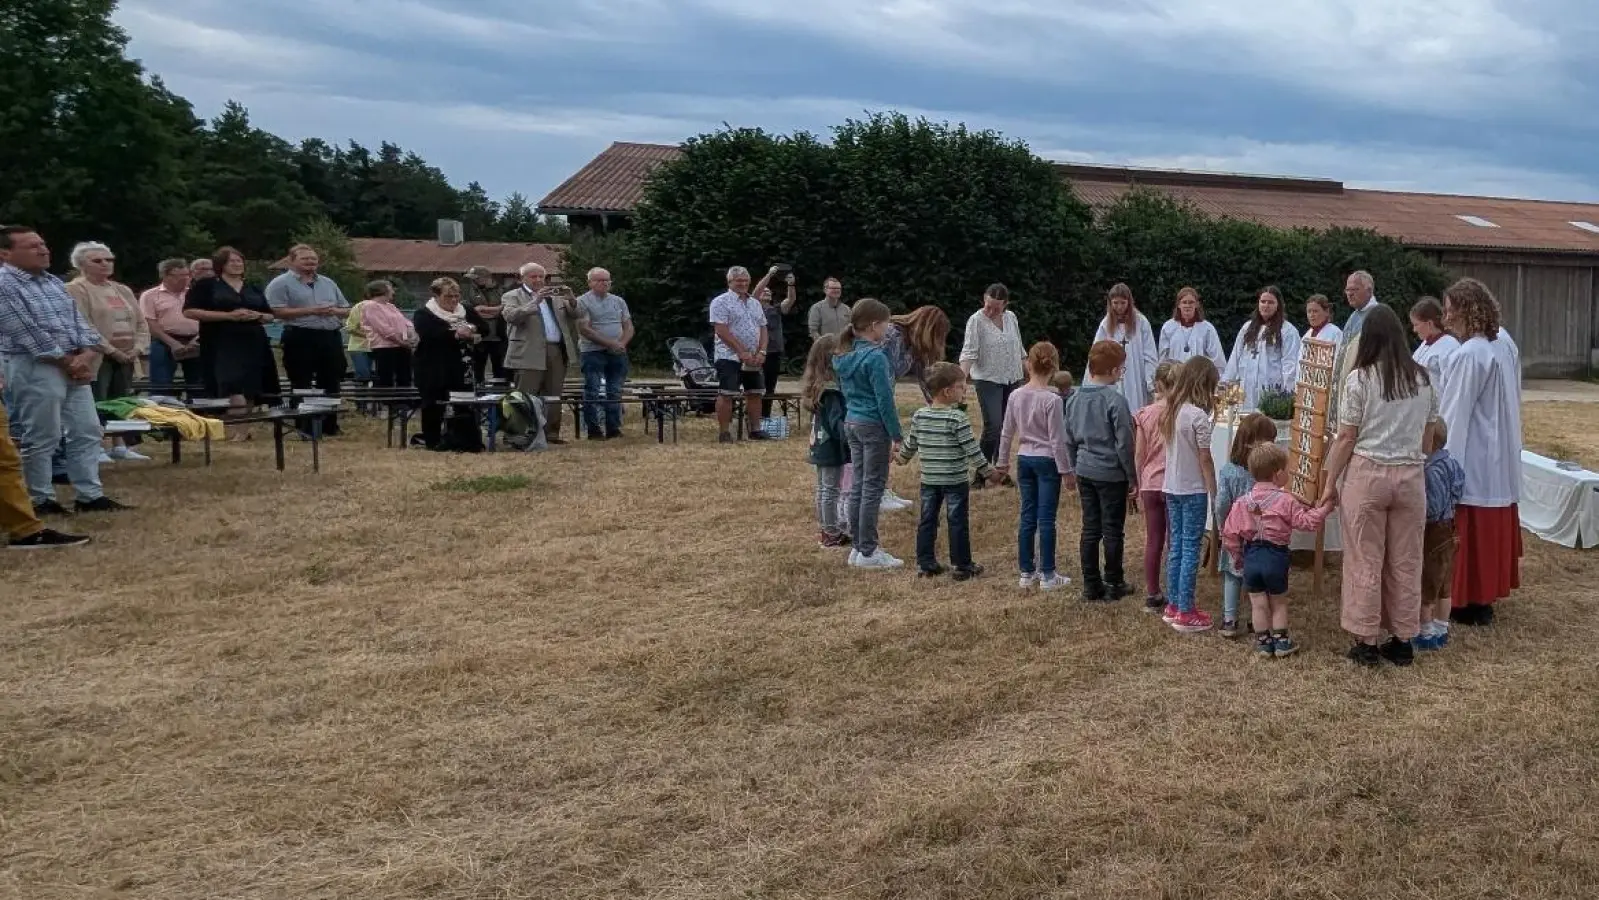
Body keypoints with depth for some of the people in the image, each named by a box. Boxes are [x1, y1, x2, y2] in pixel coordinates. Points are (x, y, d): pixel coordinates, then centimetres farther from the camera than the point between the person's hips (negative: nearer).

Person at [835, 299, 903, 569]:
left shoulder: (844, 356, 8)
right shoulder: (875, 357, -17)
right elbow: (884, 400, -17)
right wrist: (896, 436, -12)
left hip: (852, 423, 8)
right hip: (873, 425, -8)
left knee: (857, 486, 12)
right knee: (872, 488, -2)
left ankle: (858, 546, 18)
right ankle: (868, 552, 2)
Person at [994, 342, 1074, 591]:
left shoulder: (1016, 396, -1)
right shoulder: (1052, 399, -15)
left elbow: (1006, 433, 6)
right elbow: (1057, 440, -14)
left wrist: (1003, 462, 17)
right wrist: (1066, 471, -7)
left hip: (1024, 460, 5)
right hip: (1047, 461, -5)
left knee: (1027, 517, 11)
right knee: (1046, 518, 1)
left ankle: (1026, 572, 17)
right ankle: (1047, 575, 6)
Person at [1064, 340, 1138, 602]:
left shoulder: (1075, 399, 3)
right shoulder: (1115, 400, -17)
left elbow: (1070, 440, 11)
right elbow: (1124, 444, -14)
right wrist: (1133, 479, -6)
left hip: (1085, 472, 6)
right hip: (1111, 474, -6)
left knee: (1090, 529, 12)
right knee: (1112, 531, 6)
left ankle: (1091, 586, 17)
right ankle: (1113, 585, 16)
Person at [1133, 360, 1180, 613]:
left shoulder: (1145, 414, -1)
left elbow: (1139, 456, 3)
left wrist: (1139, 488, 13)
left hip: (1150, 485, 3)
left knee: (1153, 540, 11)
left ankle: (1152, 595, 17)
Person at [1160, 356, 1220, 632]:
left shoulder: (1170, 411, 6)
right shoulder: (1199, 416, -16)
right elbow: (1205, 459, -13)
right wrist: (1214, 493, -6)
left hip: (1171, 488, 7)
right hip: (1193, 490, -7)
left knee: (1175, 547, 14)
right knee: (1191, 550, 0)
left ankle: (1173, 606, 21)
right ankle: (1185, 613, 5)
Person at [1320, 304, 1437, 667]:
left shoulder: (1359, 379, -9)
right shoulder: (1423, 379, 4)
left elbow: (1346, 438, -8)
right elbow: (1428, 433, 10)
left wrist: (1330, 482, 0)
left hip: (1367, 474, -4)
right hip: (1411, 475, 4)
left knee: (1366, 562, 5)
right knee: (1406, 562, 11)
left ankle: (1367, 642, 10)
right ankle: (1402, 640, 19)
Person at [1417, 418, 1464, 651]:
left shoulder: (1430, 472, -28)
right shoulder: (1450, 463, 1)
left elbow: (1432, 509, -27)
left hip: (1431, 532, -9)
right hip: (1447, 530, 9)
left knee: (1424, 587, 5)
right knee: (1443, 586, 18)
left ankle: (1427, 633, 14)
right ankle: (1441, 630, 29)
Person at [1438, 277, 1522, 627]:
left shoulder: (1468, 356, -23)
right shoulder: (1505, 343, 4)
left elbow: (1455, 416, -20)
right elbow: (1509, 400, 12)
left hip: (1473, 457, -9)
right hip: (1501, 454, 9)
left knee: (1470, 533, 2)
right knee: (1492, 529, 16)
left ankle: (1469, 602, 11)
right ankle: (1488, 594, 26)